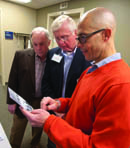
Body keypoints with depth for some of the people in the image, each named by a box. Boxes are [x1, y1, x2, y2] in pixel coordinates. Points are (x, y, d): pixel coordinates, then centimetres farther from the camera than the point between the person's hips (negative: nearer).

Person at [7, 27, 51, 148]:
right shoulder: (21, 55, -12)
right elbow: (12, 80, -5)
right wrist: (11, 101, -4)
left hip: (43, 102, 1)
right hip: (23, 101, -1)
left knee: (38, 128, 23)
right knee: (17, 130, 15)